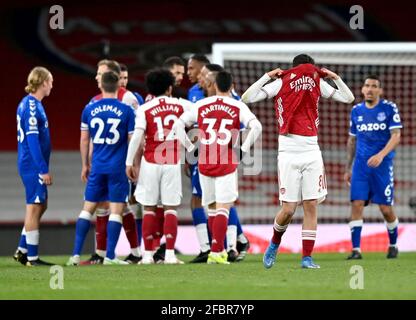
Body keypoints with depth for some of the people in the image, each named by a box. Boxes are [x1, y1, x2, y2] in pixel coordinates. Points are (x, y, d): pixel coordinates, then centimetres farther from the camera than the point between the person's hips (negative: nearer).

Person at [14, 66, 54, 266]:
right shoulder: (31, 106, -16)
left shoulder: (30, 104, 14)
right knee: (35, 207, -5)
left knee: (40, 206, 16)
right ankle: (32, 257, -1)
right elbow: (32, 139, -21)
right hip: (34, 165, -10)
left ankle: (22, 250, 20)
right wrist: (43, 169, -21)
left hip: (31, 165, 10)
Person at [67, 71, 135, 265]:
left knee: (88, 209, 9)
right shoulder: (126, 110, -5)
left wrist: (85, 165, 20)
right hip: (118, 168, -3)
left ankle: (76, 254, 4)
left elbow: (84, 140, 9)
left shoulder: (89, 110, 3)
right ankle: (110, 256, -3)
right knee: (116, 210, 1)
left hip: (97, 167, 3)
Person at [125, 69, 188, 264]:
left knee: (149, 208, 5)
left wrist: (129, 162, -6)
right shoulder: (179, 106, 3)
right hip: (172, 162, 1)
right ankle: (170, 254, -6)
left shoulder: (145, 109, -4)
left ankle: (148, 254, 3)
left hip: (150, 162, -1)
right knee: (170, 208, 2)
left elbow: (137, 137, -10)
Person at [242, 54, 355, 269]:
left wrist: (335, 77, 2)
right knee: (288, 209, -4)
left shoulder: (319, 83, 6)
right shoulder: (280, 83, -4)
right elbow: (246, 98, -11)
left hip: (312, 152, 3)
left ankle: (307, 257, 2)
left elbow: (348, 98, 14)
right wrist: (267, 76, -15)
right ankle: (275, 243, 24)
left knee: (311, 205, -3)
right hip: (288, 152, -3)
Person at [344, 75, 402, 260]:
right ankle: (356, 250, -10)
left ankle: (393, 245, 23)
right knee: (356, 204, -11)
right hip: (361, 165, 3)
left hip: (382, 165, -3)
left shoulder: (389, 108, -2)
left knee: (386, 209, -1)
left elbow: (396, 137, -9)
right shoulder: (356, 111, 10)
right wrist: (347, 168, 17)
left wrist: (381, 155, -25)